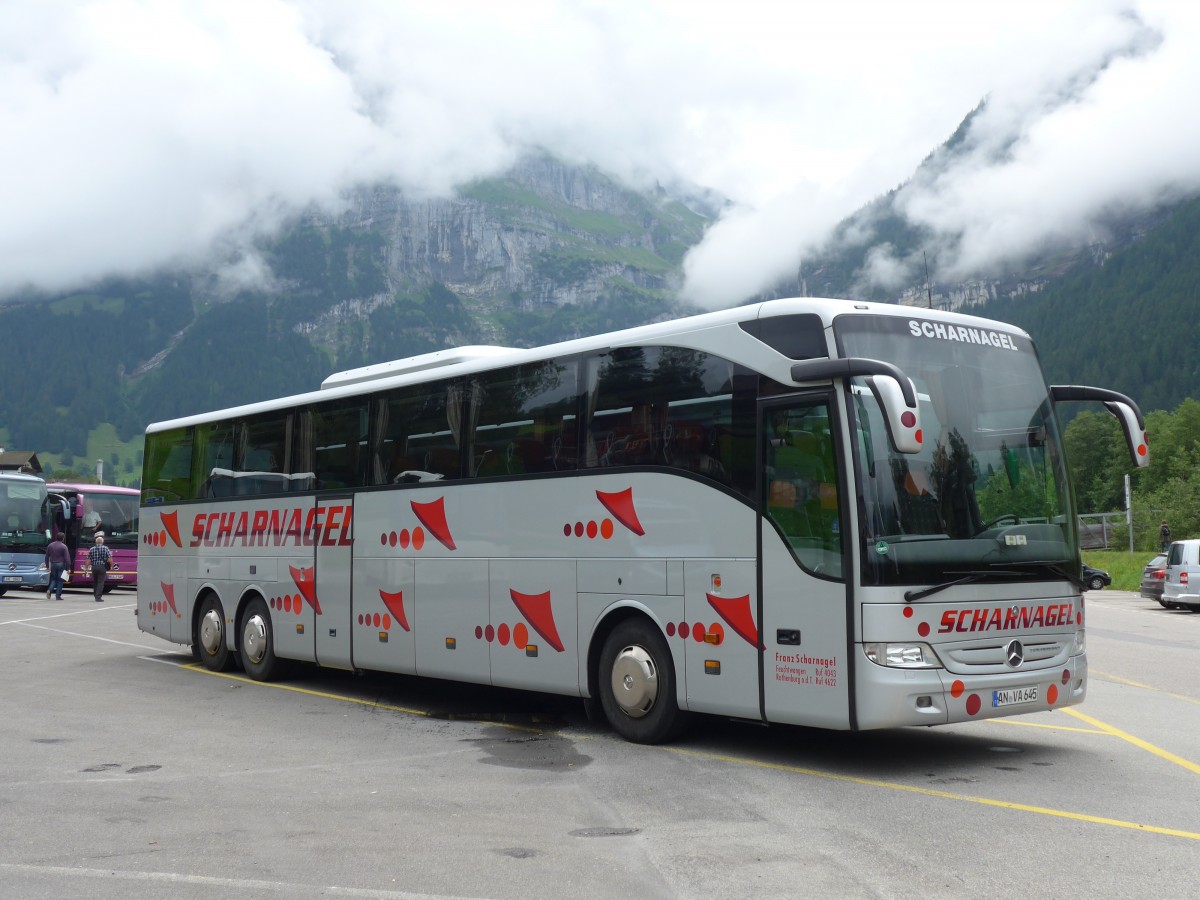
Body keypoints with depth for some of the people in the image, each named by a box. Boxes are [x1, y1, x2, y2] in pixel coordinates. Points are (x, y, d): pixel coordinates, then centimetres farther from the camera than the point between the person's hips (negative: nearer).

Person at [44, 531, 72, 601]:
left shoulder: (50, 545, 5)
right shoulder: (63, 546, -9)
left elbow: (47, 556, 11)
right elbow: (67, 558, -12)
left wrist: (47, 566, 18)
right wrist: (68, 568, -7)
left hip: (53, 564, 4)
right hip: (61, 564, -4)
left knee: (54, 579, 17)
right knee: (60, 580, 3)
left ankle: (49, 590, -9)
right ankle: (58, 596, 4)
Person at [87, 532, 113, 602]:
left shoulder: (92, 549, 5)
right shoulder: (105, 548, -3)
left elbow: (88, 560, 2)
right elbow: (110, 559, -9)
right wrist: (111, 565, 9)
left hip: (94, 567, 3)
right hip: (102, 567, -3)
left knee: (95, 582, 17)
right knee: (100, 582, -2)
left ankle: (97, 596, 24)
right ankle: (98, 597, -9)